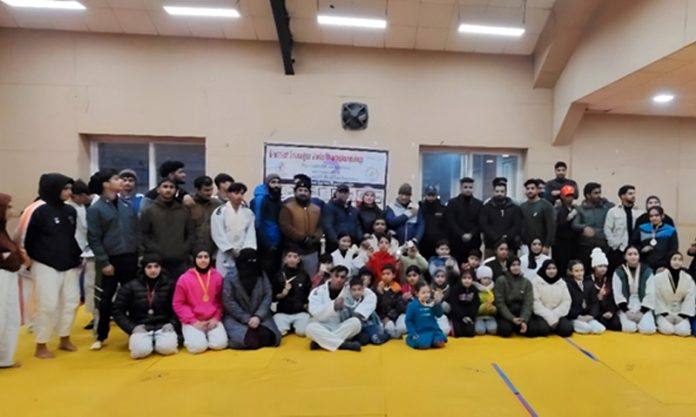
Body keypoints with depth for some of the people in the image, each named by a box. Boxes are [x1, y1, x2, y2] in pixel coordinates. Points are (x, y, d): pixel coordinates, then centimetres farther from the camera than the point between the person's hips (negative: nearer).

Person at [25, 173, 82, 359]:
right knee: (48, 305, -2)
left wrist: (77, 256, 8)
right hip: (46, 266, -5)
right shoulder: (41, 211, -11)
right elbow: (29, 239, -5)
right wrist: (35, 259, 0)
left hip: (69, 266, 6)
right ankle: (40, 346, 14)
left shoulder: (71, 211, 6)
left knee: (71, 301, 10)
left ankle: (65, 339, 27)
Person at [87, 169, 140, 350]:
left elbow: (137, 231, 12)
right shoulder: (95, 209, -5)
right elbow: (94, 239, -8)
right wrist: (104, 262, -12)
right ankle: (101, 337, 21)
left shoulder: (126, 205, 9)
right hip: (111, 260, -4)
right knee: (105, 300, 6)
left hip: (130, 258, 4)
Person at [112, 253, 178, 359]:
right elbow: (117, 311, 3)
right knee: (141, 350, -31)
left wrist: (171, 324, -11)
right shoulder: (130, 286, 1)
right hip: (141, 329, 1)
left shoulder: (169, 285, 3)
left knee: (167, 347, -31)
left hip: (162, 327, 0)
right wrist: (132, 328, -9)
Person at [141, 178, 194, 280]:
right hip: (157, 261, -2)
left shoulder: (184, 211, 14)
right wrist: (155, 250, -10)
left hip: (181, 261, 3)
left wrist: (186, 250, 0)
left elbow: (191, 233, 13)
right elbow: (143, 234, 1)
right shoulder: (148, 211, 5)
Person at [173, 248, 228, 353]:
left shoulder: (217, 277, 1)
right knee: (198, 346, -23)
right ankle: (190, 336, 12)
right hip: (192, 321, -2)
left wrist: (216, 318, -5)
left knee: (220, 344, -19)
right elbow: (178, 304, -3)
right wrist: (193, 321, -10)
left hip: (213, 320, 2)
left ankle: (207, 335, 14)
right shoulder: (184, 279, -6)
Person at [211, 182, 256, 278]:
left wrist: (247, 249, -12)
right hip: (226, 255, -3)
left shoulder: (248, 212, 8)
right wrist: (231, 250, -11)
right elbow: (218, 234, -9)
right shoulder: (220, 211, -4)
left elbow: (251, 232, 2)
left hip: (243, 255, 3)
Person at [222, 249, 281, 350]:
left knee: (266, 335, -24)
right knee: (245, 337, -31)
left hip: (258, 316, 3)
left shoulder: (262, 276, 2)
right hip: (235, 317, -3)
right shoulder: (230, 277, -7)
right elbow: (228, 302, -10)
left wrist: (258, 316, -17)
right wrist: (246, 319, -16)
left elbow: (268, 296, -2)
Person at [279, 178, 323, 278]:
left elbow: (321, 227, 11)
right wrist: (304, 238, -16)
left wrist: (314, 239, -10)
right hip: (293, 251, -4)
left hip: (312, 252, 5)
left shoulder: (317, 209, 13)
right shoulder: (288, 208, -3)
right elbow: (285, 227, -13)